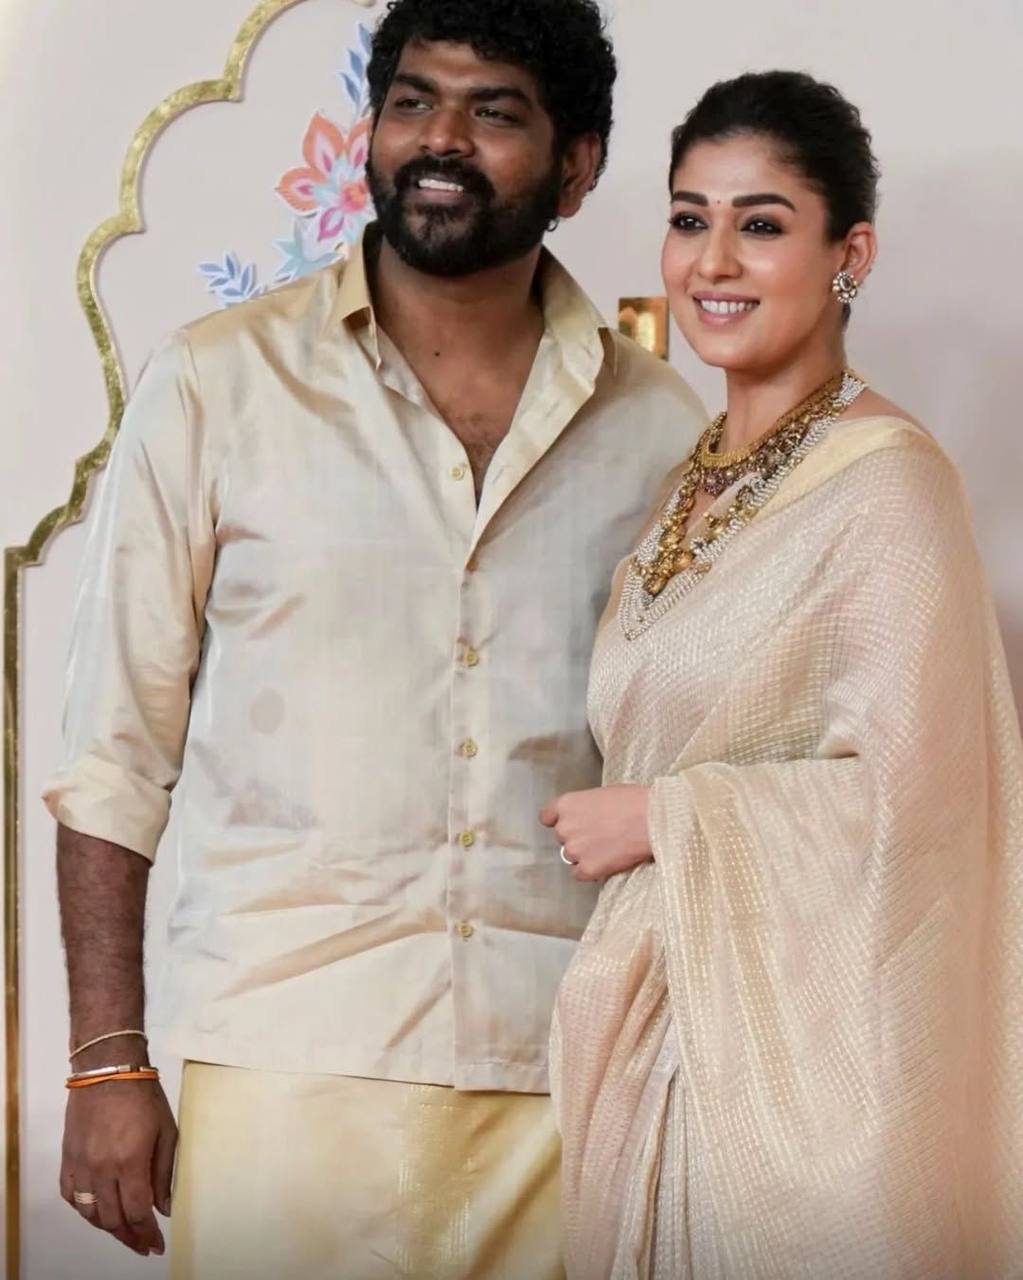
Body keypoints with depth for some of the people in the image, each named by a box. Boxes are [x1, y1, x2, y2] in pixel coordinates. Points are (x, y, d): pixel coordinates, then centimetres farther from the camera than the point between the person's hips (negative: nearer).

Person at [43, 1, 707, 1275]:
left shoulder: (661, 427, 4)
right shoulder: (218, 383, -1)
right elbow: (115, 750, 1)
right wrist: (108, 1067, -4)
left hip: (561, 1073, 2)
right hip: (288, 1063, -2)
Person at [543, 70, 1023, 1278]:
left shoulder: (883, 479, -13)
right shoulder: (697, 477, 11)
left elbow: (901, 794, -18)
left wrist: (654, 820, -12)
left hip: (801, 1033, -7)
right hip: (665, 1015, 7)